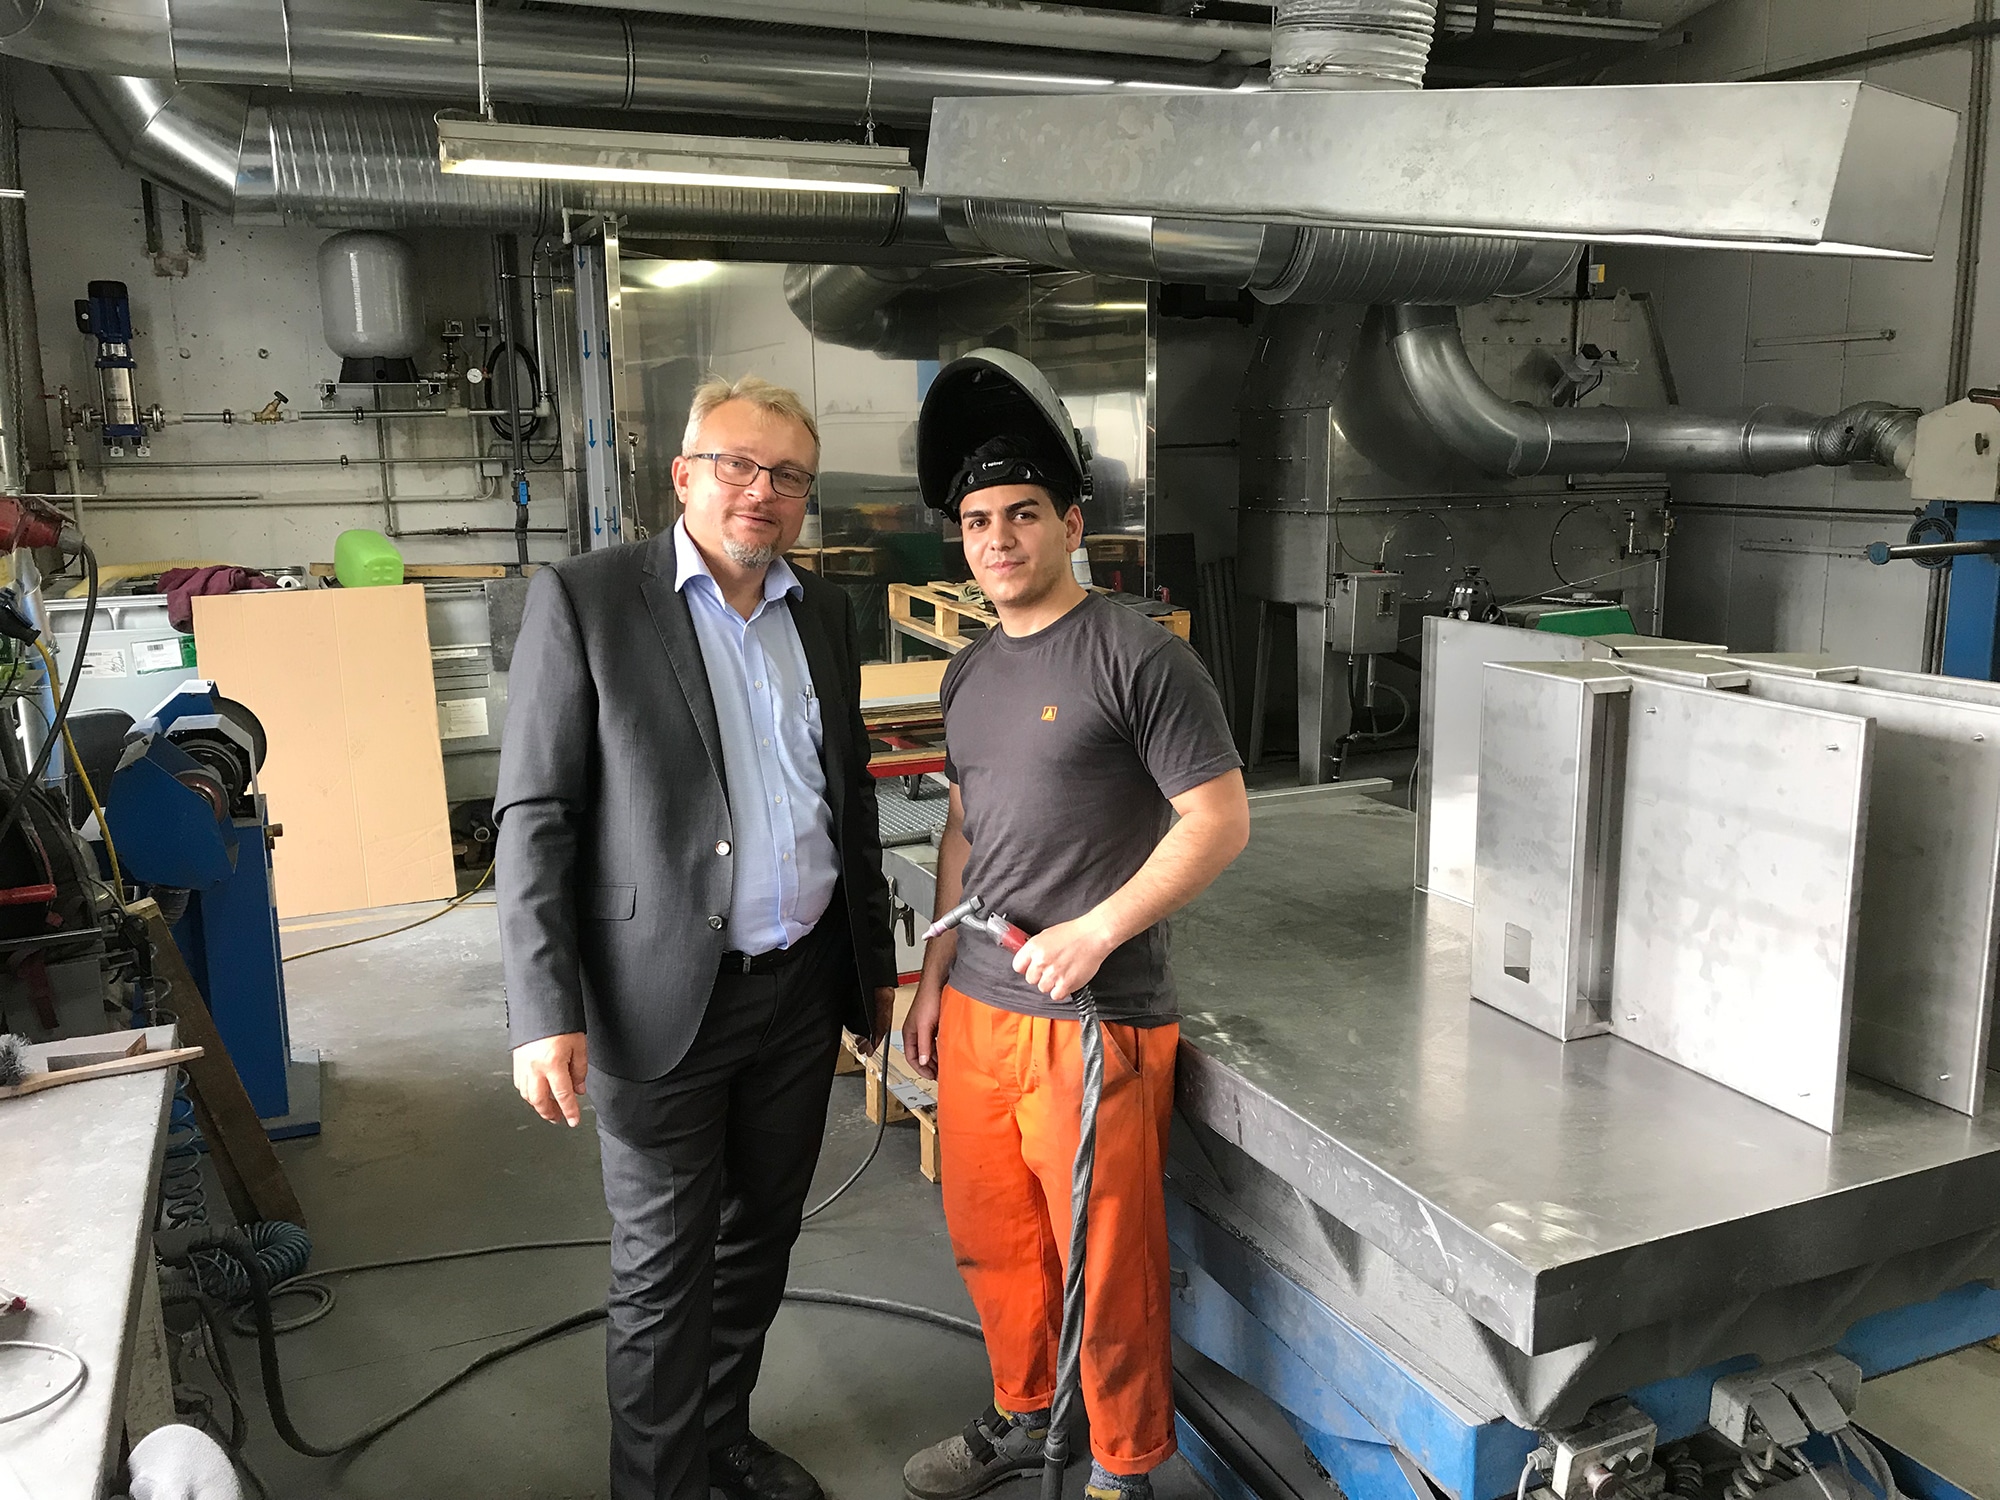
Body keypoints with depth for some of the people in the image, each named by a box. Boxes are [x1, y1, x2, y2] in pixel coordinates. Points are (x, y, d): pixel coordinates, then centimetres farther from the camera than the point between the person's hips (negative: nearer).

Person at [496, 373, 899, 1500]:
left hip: (805, 985, 6)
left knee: (761, 1240, 20)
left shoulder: (824, 614, 7)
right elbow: (535, 816, -11)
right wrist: (546, 1013, -17)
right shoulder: (585, 599, -9)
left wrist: (875, 962, 18)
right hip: (667, 998, -5)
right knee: (665, 1270, 8)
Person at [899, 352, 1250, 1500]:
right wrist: (936, 978, 16)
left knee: (1107, 1265, 5)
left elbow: (1221, 821, -14)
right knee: (990, 1239, 19)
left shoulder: (1140, 658, -11)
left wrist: (1094, 934, -19)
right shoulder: (972, 674, 12)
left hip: (1092, 1021, -7)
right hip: (977, 1010, 7)